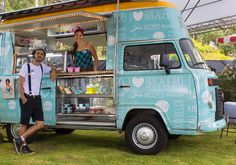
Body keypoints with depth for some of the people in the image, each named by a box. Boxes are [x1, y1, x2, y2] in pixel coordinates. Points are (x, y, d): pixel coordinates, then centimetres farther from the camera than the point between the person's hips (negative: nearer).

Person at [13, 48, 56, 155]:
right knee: (24, 124, -1)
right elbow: (20, 84, -8)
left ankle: (20, 140, 5)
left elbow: (52, 70, 37)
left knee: (40, 124, -2)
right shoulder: (26, 66, -4)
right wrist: (23, 98, -17)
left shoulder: (43, 67, 13)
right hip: (27, 98, -6)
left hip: (37, 98, 6)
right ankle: (23, 146, 9)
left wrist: (53, 78, 17)